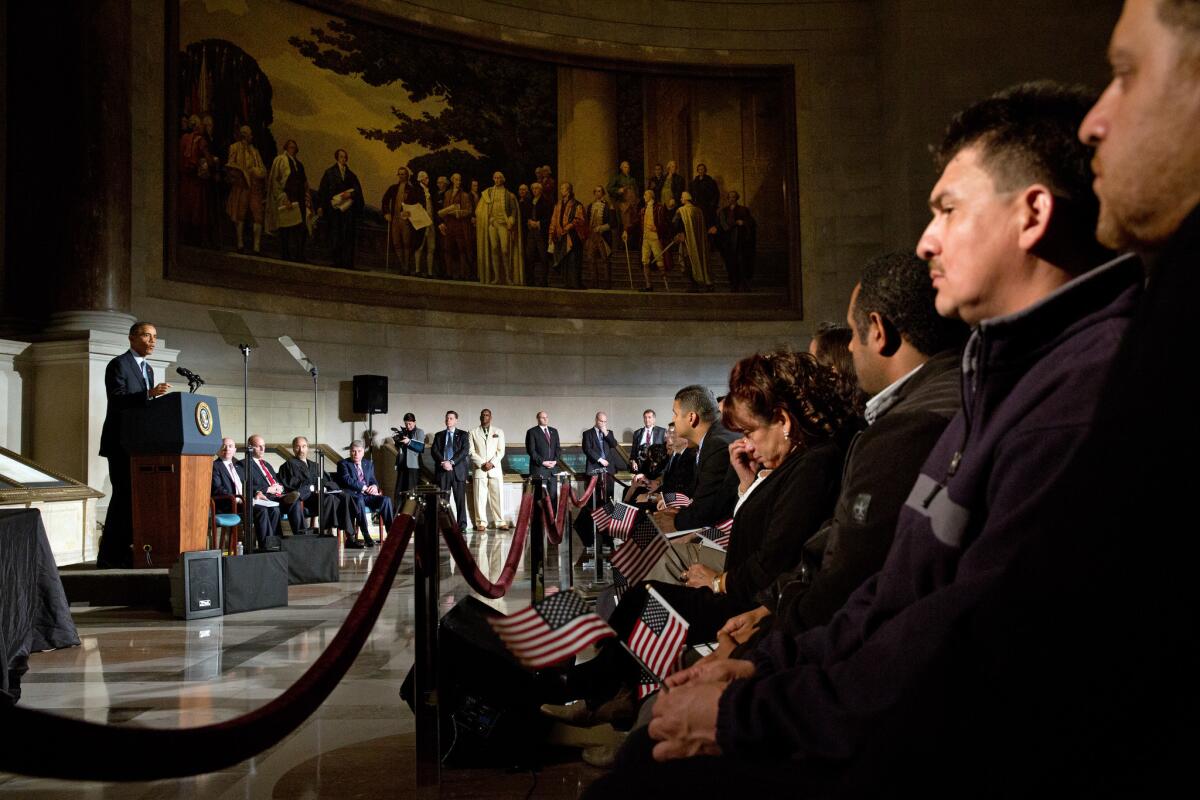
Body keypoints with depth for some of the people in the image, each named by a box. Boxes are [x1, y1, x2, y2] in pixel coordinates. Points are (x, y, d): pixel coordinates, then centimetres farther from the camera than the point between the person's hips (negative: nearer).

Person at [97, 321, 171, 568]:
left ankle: (124, 551, 13)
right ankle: (110, 556, -6)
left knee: (136, 496, 8)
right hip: (122, 443, -8)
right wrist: (149, 394, -32)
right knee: (124, 496, -10)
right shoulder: (118, 364, -8)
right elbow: (117, 399, -21)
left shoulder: (148, 369, 19)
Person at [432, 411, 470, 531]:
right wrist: (443, 462, -11)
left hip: (458, 470, -2)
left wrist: (452, 462, -13)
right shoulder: (439, 435, 18)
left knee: (460, 499, -4)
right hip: (442, 470, 2)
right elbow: (434, 451, 7)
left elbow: (465, 450, -3)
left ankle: (462, 525, -1)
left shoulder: (463, 435, 10)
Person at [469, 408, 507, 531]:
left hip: (495, 469, 1)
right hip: (479, 469, -1)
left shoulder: (498, 432, 12)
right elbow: (472, 452, 2)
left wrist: (492, 463, -9)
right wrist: (482, 464, -10)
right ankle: (481, 523, 0)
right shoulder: (473, 433, 9)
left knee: (498, 496, -2)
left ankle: (500, 522, 1)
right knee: (480, 497, -4)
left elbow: (501, 451, 5)